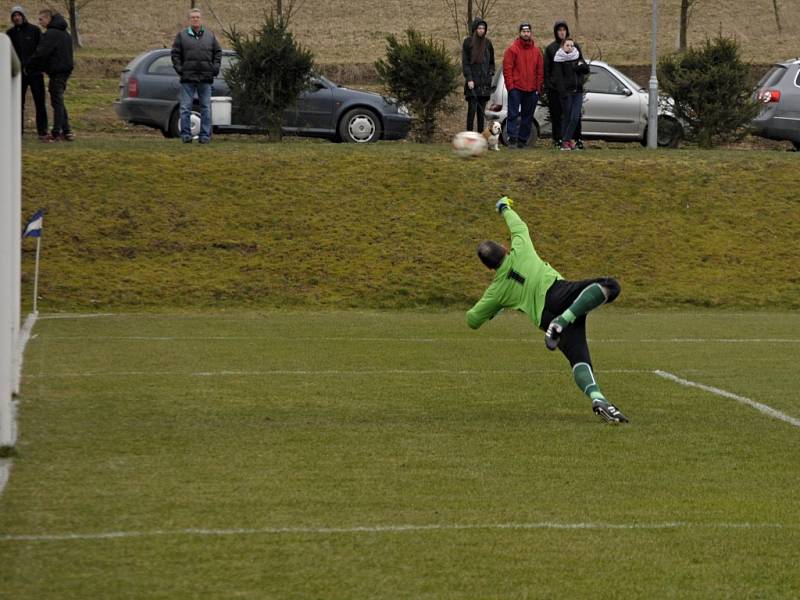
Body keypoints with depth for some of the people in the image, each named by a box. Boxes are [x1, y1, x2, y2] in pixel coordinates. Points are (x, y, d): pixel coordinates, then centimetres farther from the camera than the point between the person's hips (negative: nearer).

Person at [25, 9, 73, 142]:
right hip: (65, 70, 9)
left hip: (56, 71, -9)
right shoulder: (65, 34, 16)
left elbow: (41, 54, -19)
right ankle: (66, 131, 13)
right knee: (59, 101, 15)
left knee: (57, 102, -6)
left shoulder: (51, 34, -15)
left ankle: (56, 133, -5)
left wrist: (29, 67, -4)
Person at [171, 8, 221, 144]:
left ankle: (205, 135, 8)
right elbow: (175, 53, 3)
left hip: (206, 78, 2)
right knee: (185, 108, -2)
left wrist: (215, 67, 1)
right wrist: (179, 69, -7)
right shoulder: (182, 35, 4)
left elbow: (218, 52, 13)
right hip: (188, 78, -2)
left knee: (206, 108, 4)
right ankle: (185, 134, 3)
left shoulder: (210, 36, 10)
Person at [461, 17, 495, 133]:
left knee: (481, 110, 6)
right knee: (472, 109, -10)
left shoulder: (487, 43, 12)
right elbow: (465, 62, -4)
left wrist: (491, 74, 4)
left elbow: (492, 62, 20)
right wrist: (469, 79, -13)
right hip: (472, 82, -4)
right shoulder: (468, 42, 0)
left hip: (485, 82, 4)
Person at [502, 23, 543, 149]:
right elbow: (507, 68, -5)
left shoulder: (536, 51, 10)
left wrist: (538, 87, 4)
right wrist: (510, 85, -12)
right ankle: (512, 139, -10)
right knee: (513, 114, -8)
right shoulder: (512, 49, -2)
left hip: (532, 90, 4)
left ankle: (523, 140, 13)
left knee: (528, 117, 7)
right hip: (516, 88, -4)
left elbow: (540, 70, 12)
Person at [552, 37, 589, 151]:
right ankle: (566, 140, 2)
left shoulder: (577, 57, 12)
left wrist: (581, 66, -11)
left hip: (578, 91, 4)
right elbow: (558, 78, -8)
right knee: (566, 116, -2)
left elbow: (587, 70, 11)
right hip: (566, 91, -4)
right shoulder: (559, 60, -3)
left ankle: (566, 139, 2)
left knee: (575, 117, -4)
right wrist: (563, 92, -18)